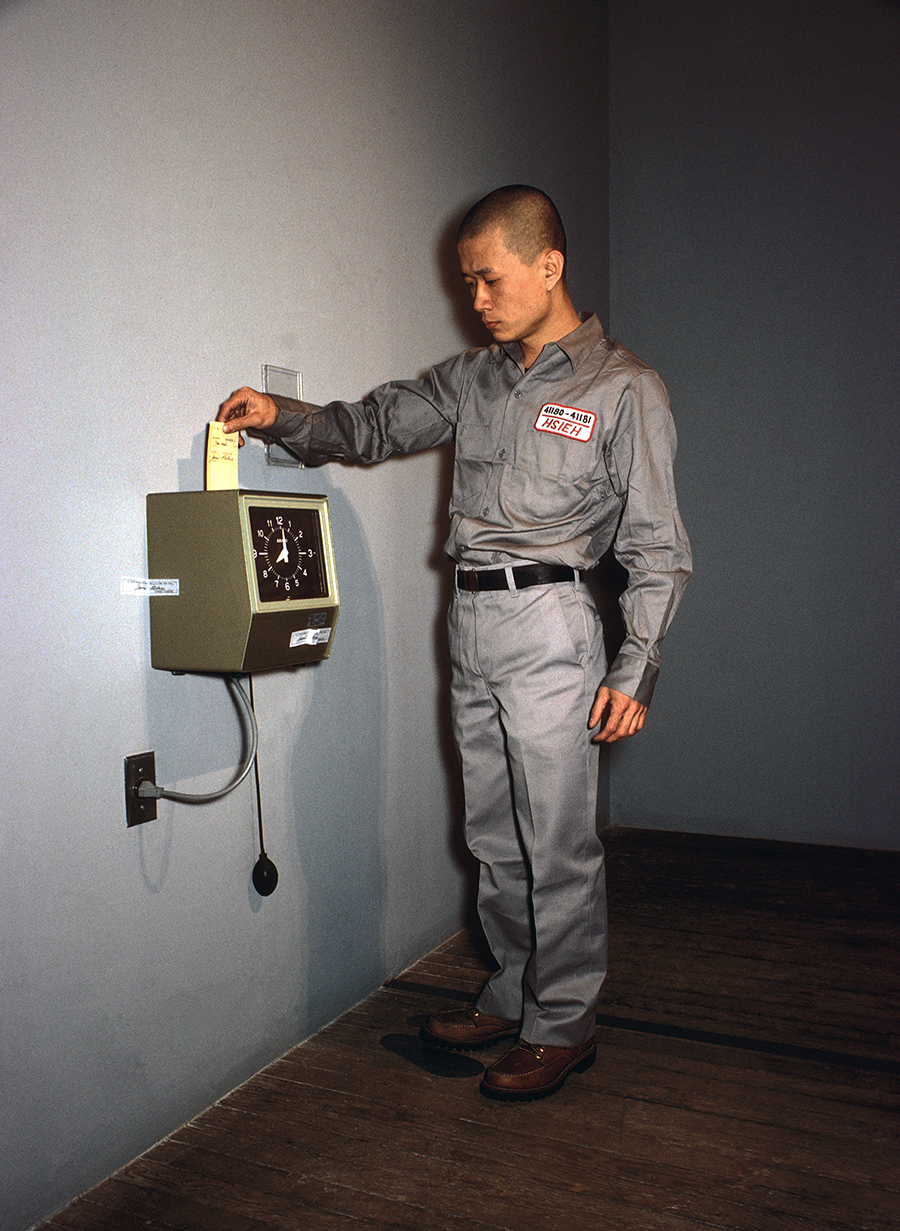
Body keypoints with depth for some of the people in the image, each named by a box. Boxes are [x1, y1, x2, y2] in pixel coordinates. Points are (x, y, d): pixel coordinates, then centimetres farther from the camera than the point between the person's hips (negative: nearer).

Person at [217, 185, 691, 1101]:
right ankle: (512, 997, 30)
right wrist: (283, 417, -2)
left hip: (547, 622, -6)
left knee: (558, 841, 1)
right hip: (468, 622, 6)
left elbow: (656, 546, -4)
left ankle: (562, 1024, 18)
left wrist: (633, 669, -10)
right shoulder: (475, 377, 14)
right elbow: (375, 424, 17)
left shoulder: (623, 388, -2)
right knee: (493, 836, 14)